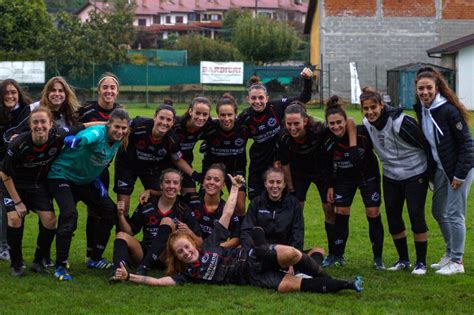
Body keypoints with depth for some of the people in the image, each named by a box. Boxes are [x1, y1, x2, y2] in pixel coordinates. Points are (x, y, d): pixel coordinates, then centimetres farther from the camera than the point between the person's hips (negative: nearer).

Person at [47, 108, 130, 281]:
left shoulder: (118, 141, -5)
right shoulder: (97, 133, -30)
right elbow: (86, 138, -55)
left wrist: (97, 180, -1)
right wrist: (74, 140, -77)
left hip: (84, 180, 8)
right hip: (62, 175, -8)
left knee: (110, 210, 4)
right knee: (70, 215, -27)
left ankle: (95, 259, 18)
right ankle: (60, 267, -16)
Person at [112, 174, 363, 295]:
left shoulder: (210, 244, 10)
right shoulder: (188, 274, 5)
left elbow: (227, 215, 11)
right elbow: (159, 281, -4)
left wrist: (235, 189, 8)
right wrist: (129, 277, -9)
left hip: (254, 258, 2)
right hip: (250, 278, -2)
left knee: (289, 253, -33)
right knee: (287, 286, -29)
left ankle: (322, 276, -8)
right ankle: (344, 285, -22)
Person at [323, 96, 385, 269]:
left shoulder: (362, 132, -30)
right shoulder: (328, 143, -21)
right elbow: (328, 166, -2)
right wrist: (330, 186, 0)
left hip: (368, 175, -2)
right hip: (344, 178, 2)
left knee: (373, 214, -4)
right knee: (341, 214, 0)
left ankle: (378, 258, 7)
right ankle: (338, 256, 14)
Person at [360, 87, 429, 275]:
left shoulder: (401, 122, -25)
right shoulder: (367, 125, -6)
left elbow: (426, 145, -16)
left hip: (415, 174, -6)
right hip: (391, 176, 6)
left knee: (416, 215, -8)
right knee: (393, 217, 5)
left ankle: (421, 262, 4)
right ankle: (403, 259, 22)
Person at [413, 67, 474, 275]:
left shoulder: (449, 110, -22)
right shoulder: (420, 109, 0)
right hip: (440, 168, 8)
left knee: (454, 214, -5)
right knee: (438, 211, 17)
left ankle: (457, 262, 5)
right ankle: (450, 253, 33)